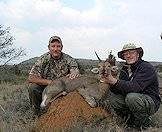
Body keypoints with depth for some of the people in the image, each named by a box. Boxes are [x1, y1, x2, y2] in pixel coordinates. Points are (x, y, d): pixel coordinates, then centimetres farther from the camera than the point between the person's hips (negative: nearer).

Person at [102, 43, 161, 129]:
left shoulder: (147, 67, -17)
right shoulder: (125, 69, 5)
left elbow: (135, 87, -32)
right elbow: (120, 90, -2)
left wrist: (115, 81, -37)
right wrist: (111, 83, -22)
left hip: (151, 102, -7)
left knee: (132, 97, -33)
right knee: (113, 98, -11)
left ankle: (146, 125, -8)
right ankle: (132, 121, 5)